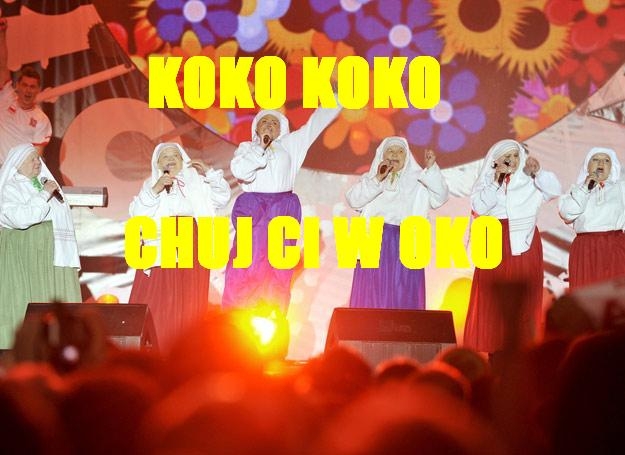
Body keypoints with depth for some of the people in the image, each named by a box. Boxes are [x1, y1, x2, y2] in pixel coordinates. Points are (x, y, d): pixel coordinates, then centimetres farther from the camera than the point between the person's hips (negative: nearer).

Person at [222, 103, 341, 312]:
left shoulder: (291, 144, 18)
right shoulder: (246, 147, 14)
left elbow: (317, 122, 17)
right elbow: (239, 170, -6)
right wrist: (261, 146, -4)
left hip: (283, 212, 2)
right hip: (252, 211, -2)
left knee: (278, 272, -2)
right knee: (245, 268, -9)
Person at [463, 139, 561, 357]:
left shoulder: (531, 180, 6)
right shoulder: (486, 181, 6)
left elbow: (554, 190, -7)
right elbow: (479, 207, -9)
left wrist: (538, 172, -21)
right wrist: (497, 181, -15)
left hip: (524, 244, 0)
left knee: (523, 299, -2)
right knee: (493, 298, -3)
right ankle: (495, 349, 0)